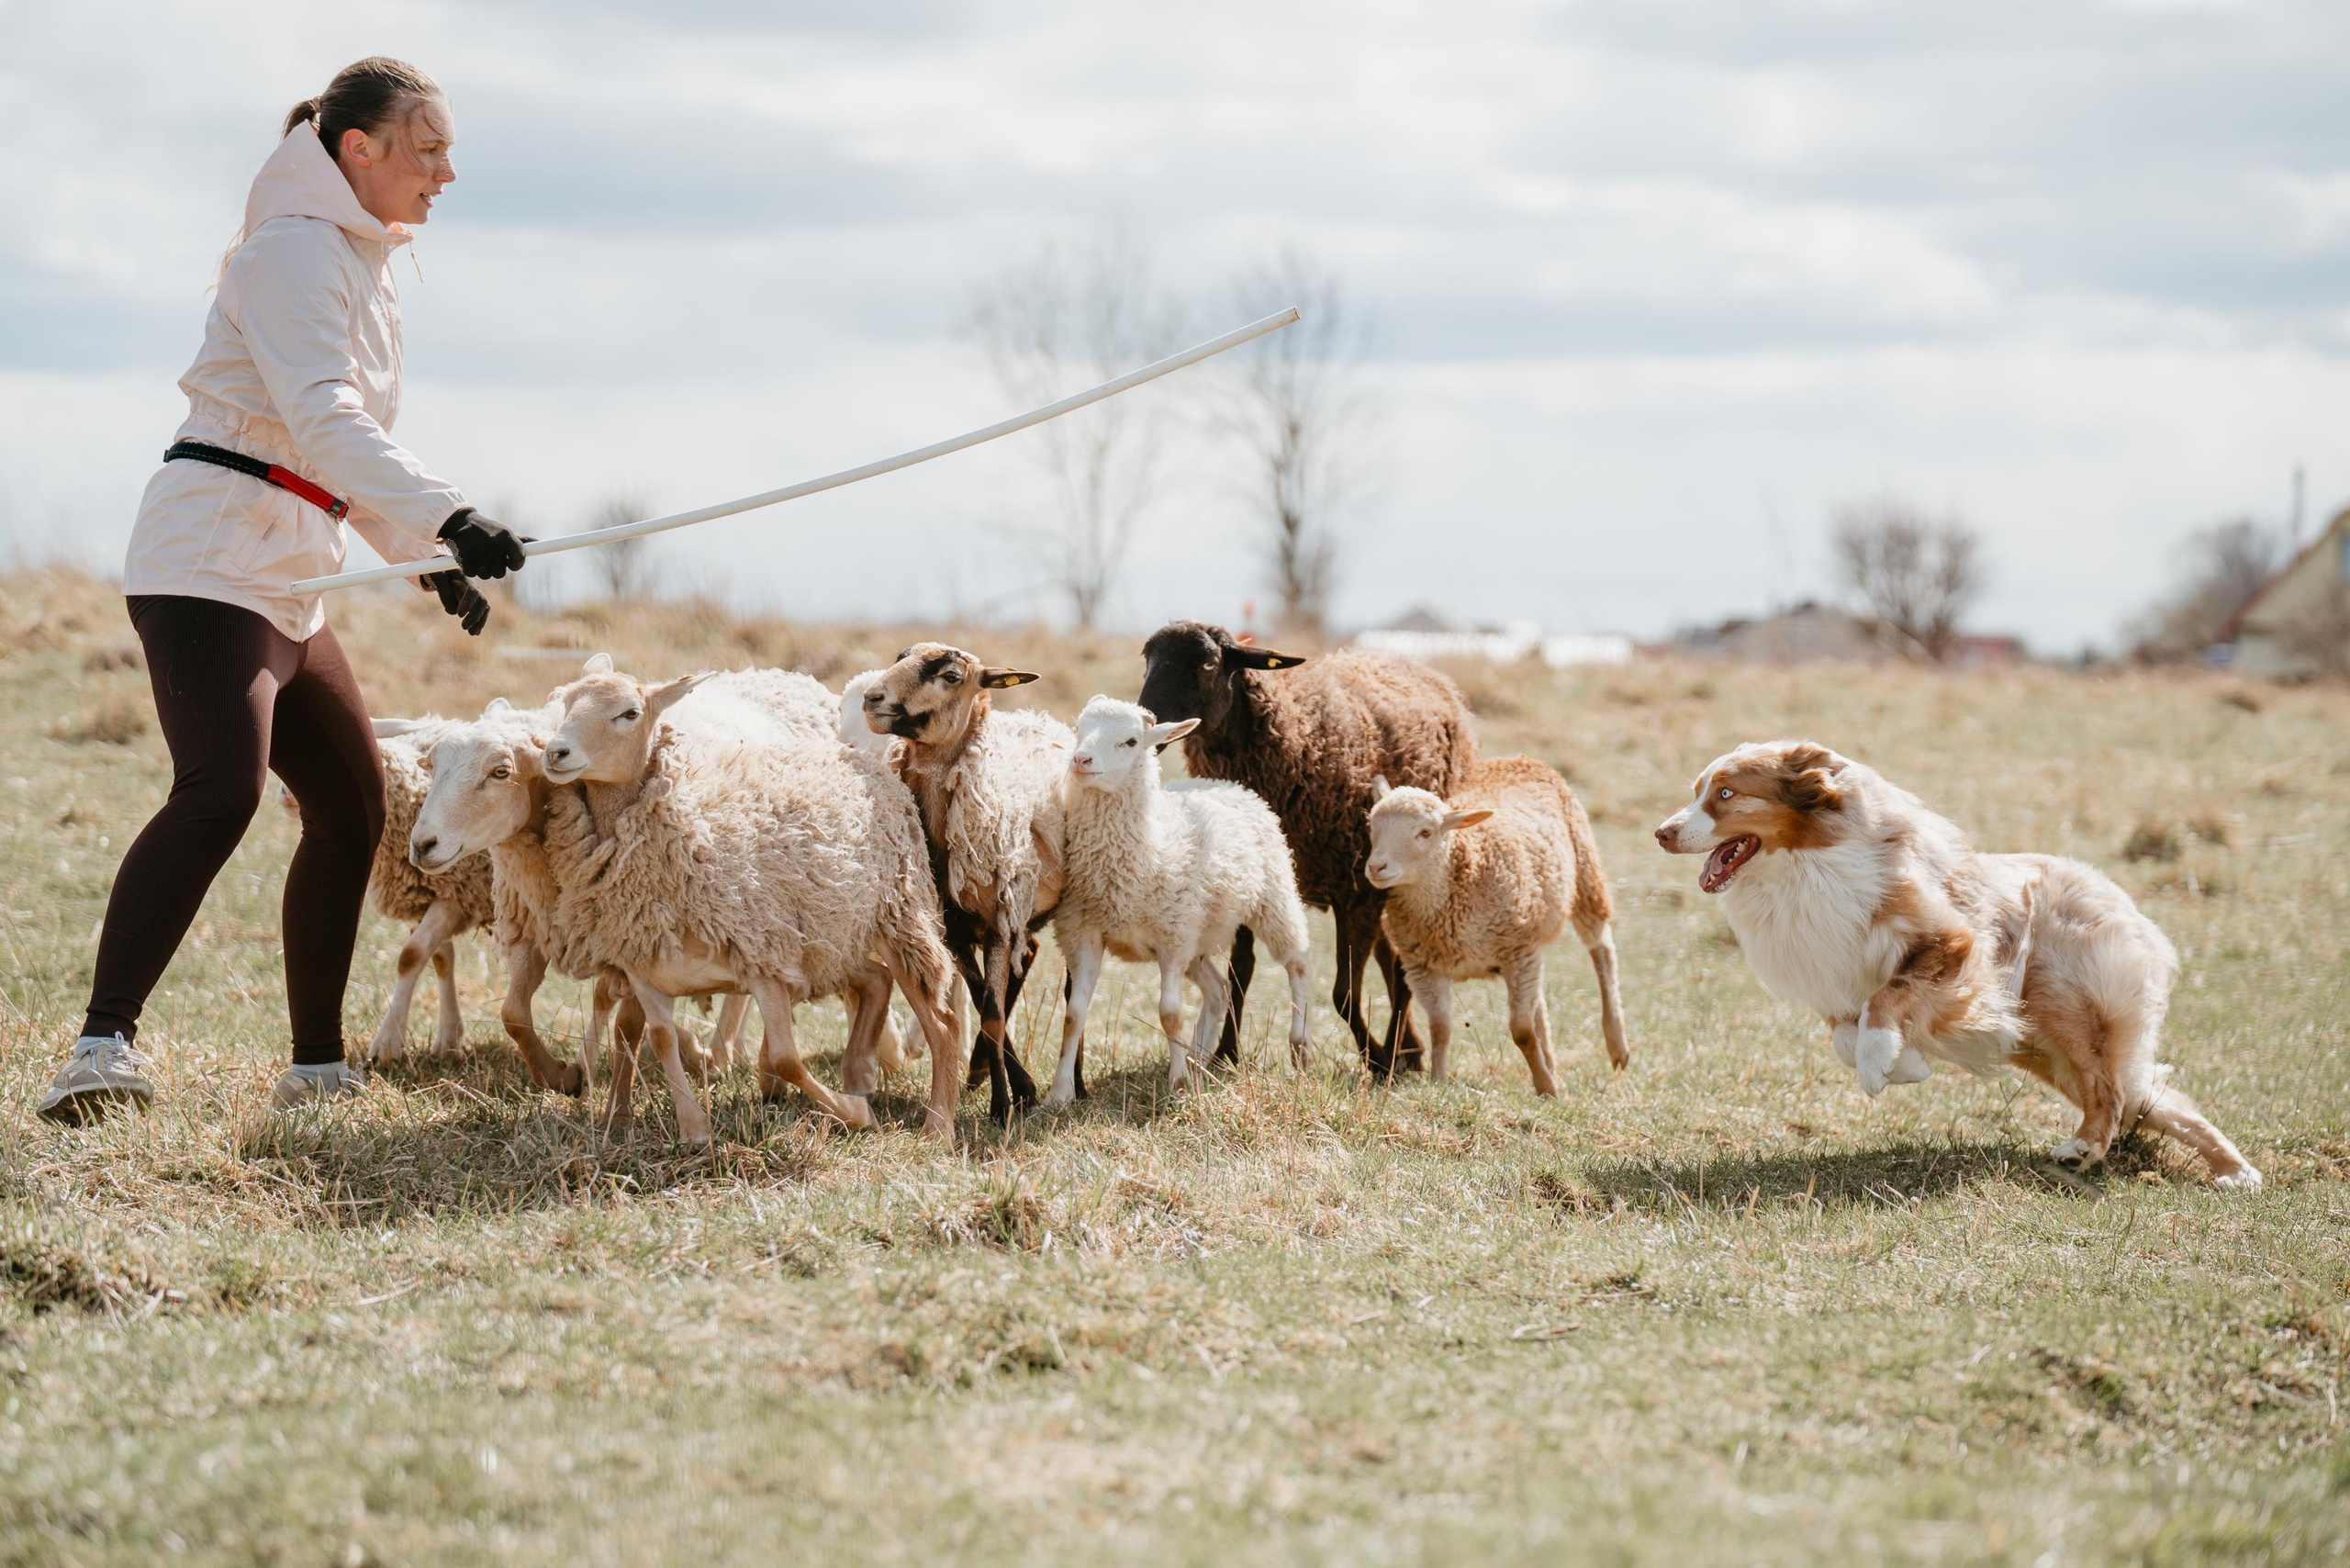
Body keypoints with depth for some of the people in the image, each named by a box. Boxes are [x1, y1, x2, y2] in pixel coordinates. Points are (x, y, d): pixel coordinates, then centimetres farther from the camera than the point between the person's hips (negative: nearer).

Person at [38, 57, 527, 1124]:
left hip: (286, 585, 10)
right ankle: (104, 1045, -37)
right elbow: (321, 416, -26)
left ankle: (317, 1067, 22)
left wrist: (423, 556, 23)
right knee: (221, 790, -28)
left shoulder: (360, 265, 20)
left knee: (352, 806, 13)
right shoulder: (297, 251, -11)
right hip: (209, 563, -10)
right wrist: (446, 519, -36)